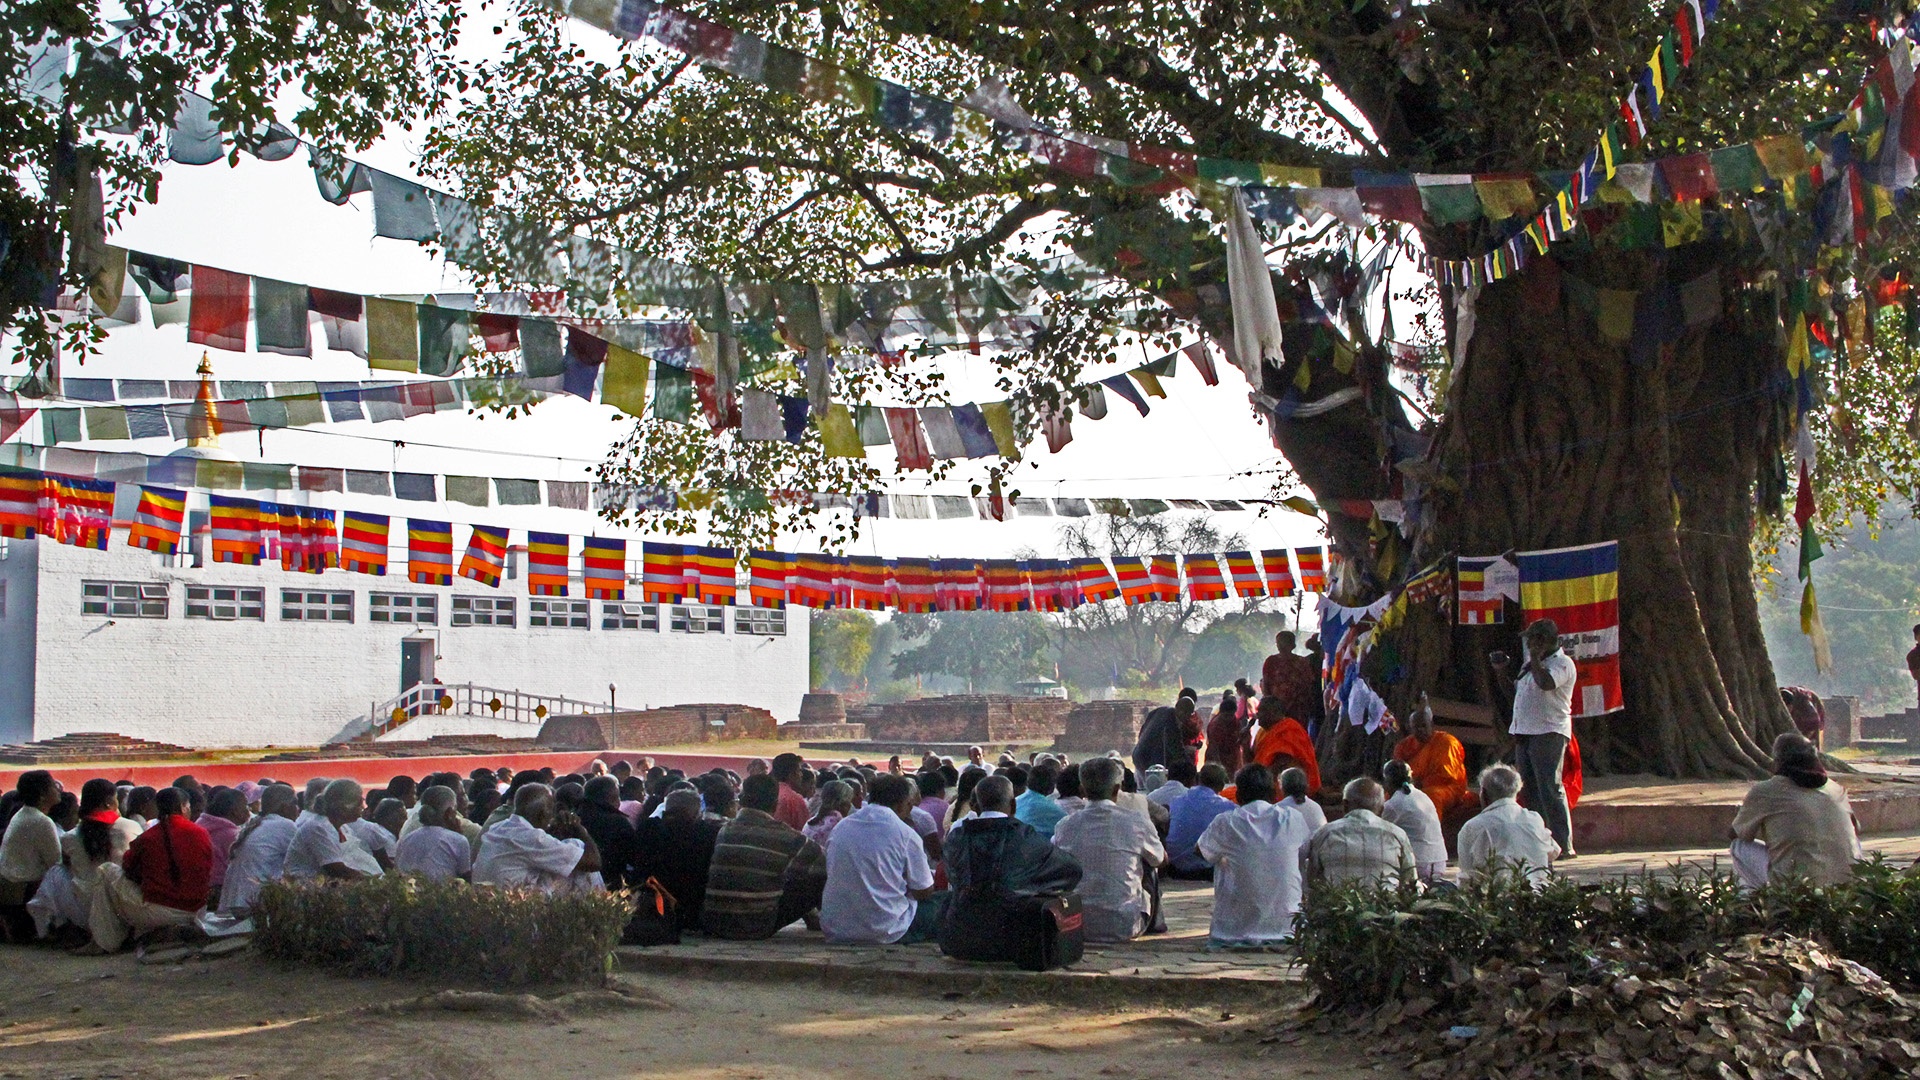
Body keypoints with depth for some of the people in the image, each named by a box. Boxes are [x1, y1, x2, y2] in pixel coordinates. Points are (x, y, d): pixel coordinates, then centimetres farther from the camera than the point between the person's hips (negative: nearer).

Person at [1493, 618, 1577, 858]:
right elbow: (1516, 689, 29)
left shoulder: (1562, 663, -7)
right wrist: (1503, 673, 14)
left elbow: (1546, 683, -27)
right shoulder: (1530, 664, 20)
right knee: (1531, 791, 11)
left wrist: (1535, 660, -13)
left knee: (1550, 790, -11)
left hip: (1548, 733, -9)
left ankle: (1563, 845, -10)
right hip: (1523, 734, 9)